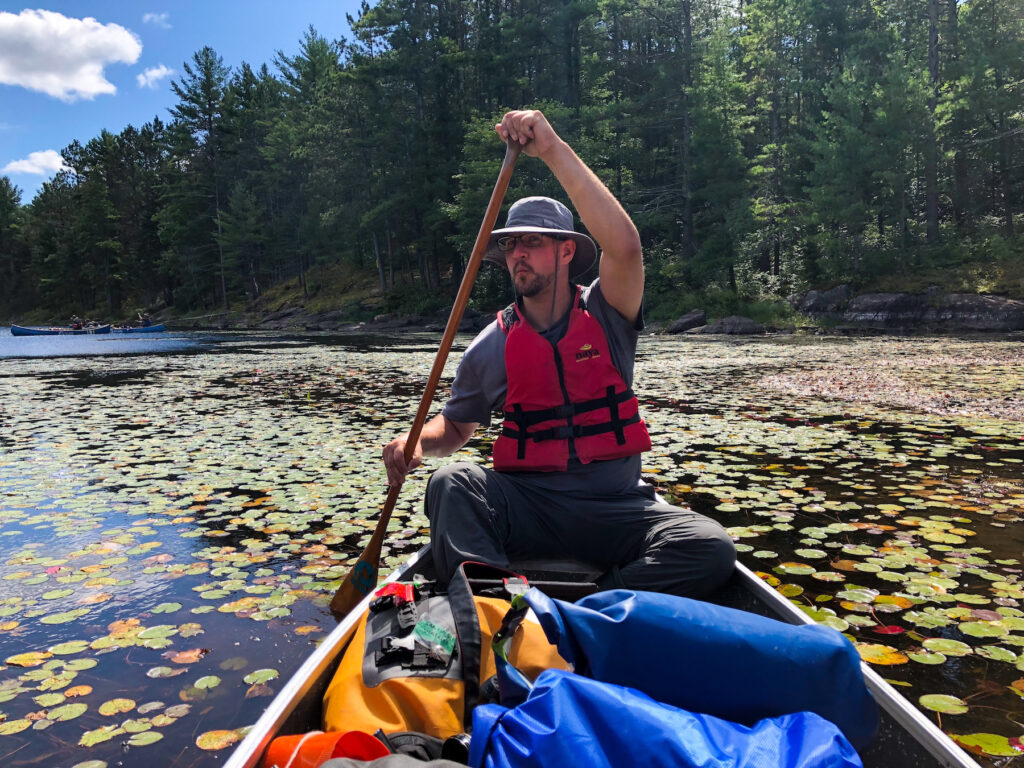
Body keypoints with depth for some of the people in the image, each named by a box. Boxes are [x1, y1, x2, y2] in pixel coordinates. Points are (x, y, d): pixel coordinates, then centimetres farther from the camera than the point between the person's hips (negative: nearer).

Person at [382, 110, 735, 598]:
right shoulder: (492, 347, 5)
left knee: (711, 549, -26)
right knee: (452, 484, -29)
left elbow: (624, 246, -19)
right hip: (525, 511, 0)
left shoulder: (605, 316, 1)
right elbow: (456, 424, 18)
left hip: (615, 512, 0)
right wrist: (419, 441, -8)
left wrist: (553, 150, -23)